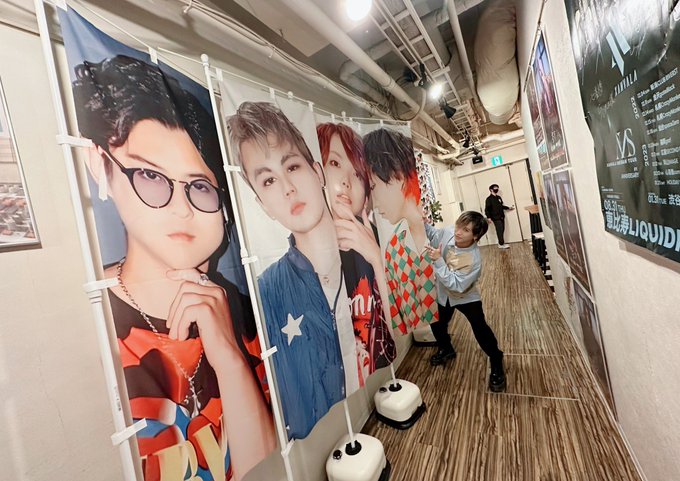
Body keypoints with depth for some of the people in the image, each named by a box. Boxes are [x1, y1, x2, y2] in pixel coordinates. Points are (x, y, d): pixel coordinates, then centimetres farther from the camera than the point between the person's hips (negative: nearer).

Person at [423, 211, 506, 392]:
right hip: (443, 294, 5)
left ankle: (496, 363, 21)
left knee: (481, 330, -7)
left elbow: (455, 284, -39)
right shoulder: (447, 232, -23)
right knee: (437, 324, 18)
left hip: (466, 297, -5)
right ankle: (446, 350, 48)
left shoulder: (474, 259, -36)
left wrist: (438, 260, -44)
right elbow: (432, 234, 1)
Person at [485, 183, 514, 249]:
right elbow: (487, 209, -14)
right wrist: (488, 217, -22)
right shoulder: (489, 199, -9)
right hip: (496, 218, -7)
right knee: (499, 231, -8)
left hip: (501, 217, 7)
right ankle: (502, 244, -1)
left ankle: (501, 243, 16)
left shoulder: (498, 197, 14)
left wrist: (509, 208, 21)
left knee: (502, 230, 8)